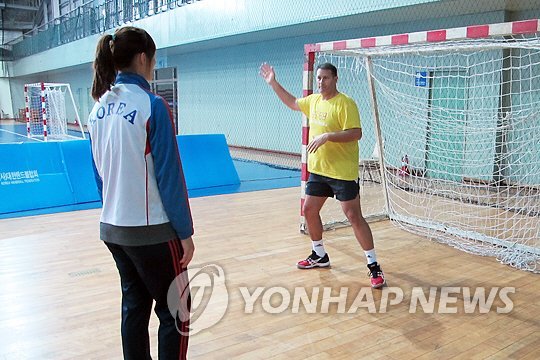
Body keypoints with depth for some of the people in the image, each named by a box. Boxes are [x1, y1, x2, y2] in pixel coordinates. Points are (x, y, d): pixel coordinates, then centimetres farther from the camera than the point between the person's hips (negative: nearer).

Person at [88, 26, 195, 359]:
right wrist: (185, 232, -9)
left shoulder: (100, 108, 5)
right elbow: (169, 176, -16)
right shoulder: (152, 106, -16)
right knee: (175, 313, 6)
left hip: (112, 228, 7)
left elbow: (100, 172, 12)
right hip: (152, 231, -7)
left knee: (134, 306, 18)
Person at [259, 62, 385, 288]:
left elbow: (356, 133, -22)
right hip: (318, 170, 8)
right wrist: (273, 83, 24)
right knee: (309, 210, 14)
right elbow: (292, 103, 27)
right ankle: (319, 255, 33)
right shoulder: (313, 100, 9)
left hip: (343, 172, -8)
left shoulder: (345, 104, -14)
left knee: (354, 217, -6)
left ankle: (373, 265, 5)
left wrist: (326, 136, -29)